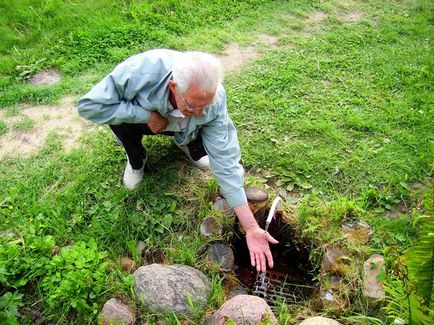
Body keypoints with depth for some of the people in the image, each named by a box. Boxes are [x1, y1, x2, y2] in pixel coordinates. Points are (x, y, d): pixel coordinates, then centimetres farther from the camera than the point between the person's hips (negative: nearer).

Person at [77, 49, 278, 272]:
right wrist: (147, 115, -39)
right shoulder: (141, 70, -43)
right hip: (138, 118, -1)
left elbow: (226, 163, -34)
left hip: (179, 127, 1)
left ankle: (185, 143, 14)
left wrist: (251, 228, -35)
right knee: (120, 117, -33)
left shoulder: (214, 101, -35)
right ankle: (136, 160, -2)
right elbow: (88, 105, -35)